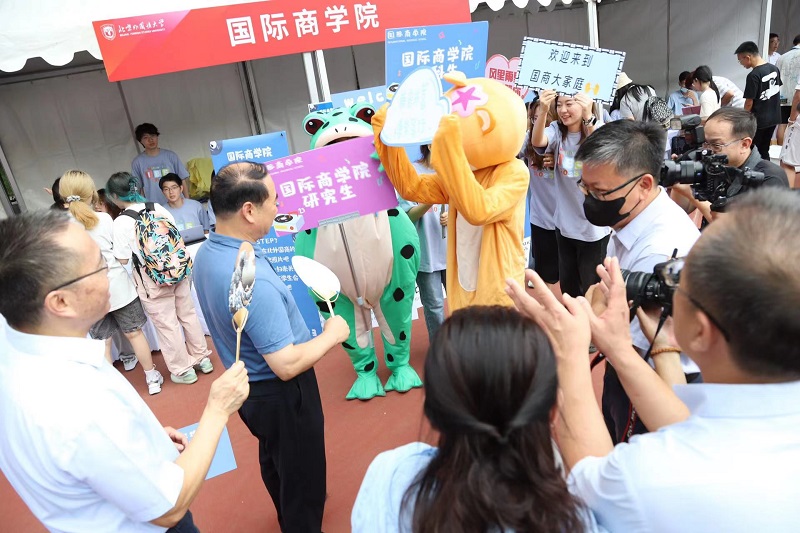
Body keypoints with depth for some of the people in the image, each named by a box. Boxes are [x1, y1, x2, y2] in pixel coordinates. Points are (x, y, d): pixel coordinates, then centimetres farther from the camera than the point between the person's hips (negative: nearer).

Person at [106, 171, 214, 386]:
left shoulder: (121, 223, -14)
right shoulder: (157, 207, 0)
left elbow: (123, 260, -11)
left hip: (153, 279, -5)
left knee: (166, 324, 8)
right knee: (187, 314, 17)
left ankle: (183, 370, 20)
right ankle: (202, 358, 30)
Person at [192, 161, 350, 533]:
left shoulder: (206, 252, -6)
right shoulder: (251, 279, -36)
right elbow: (287, 365, -32)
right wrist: (331, 335, -17)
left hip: (247, 386, 10)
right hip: (280, 393, -10)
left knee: (274, 461, 31)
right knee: (302, 475, 13)